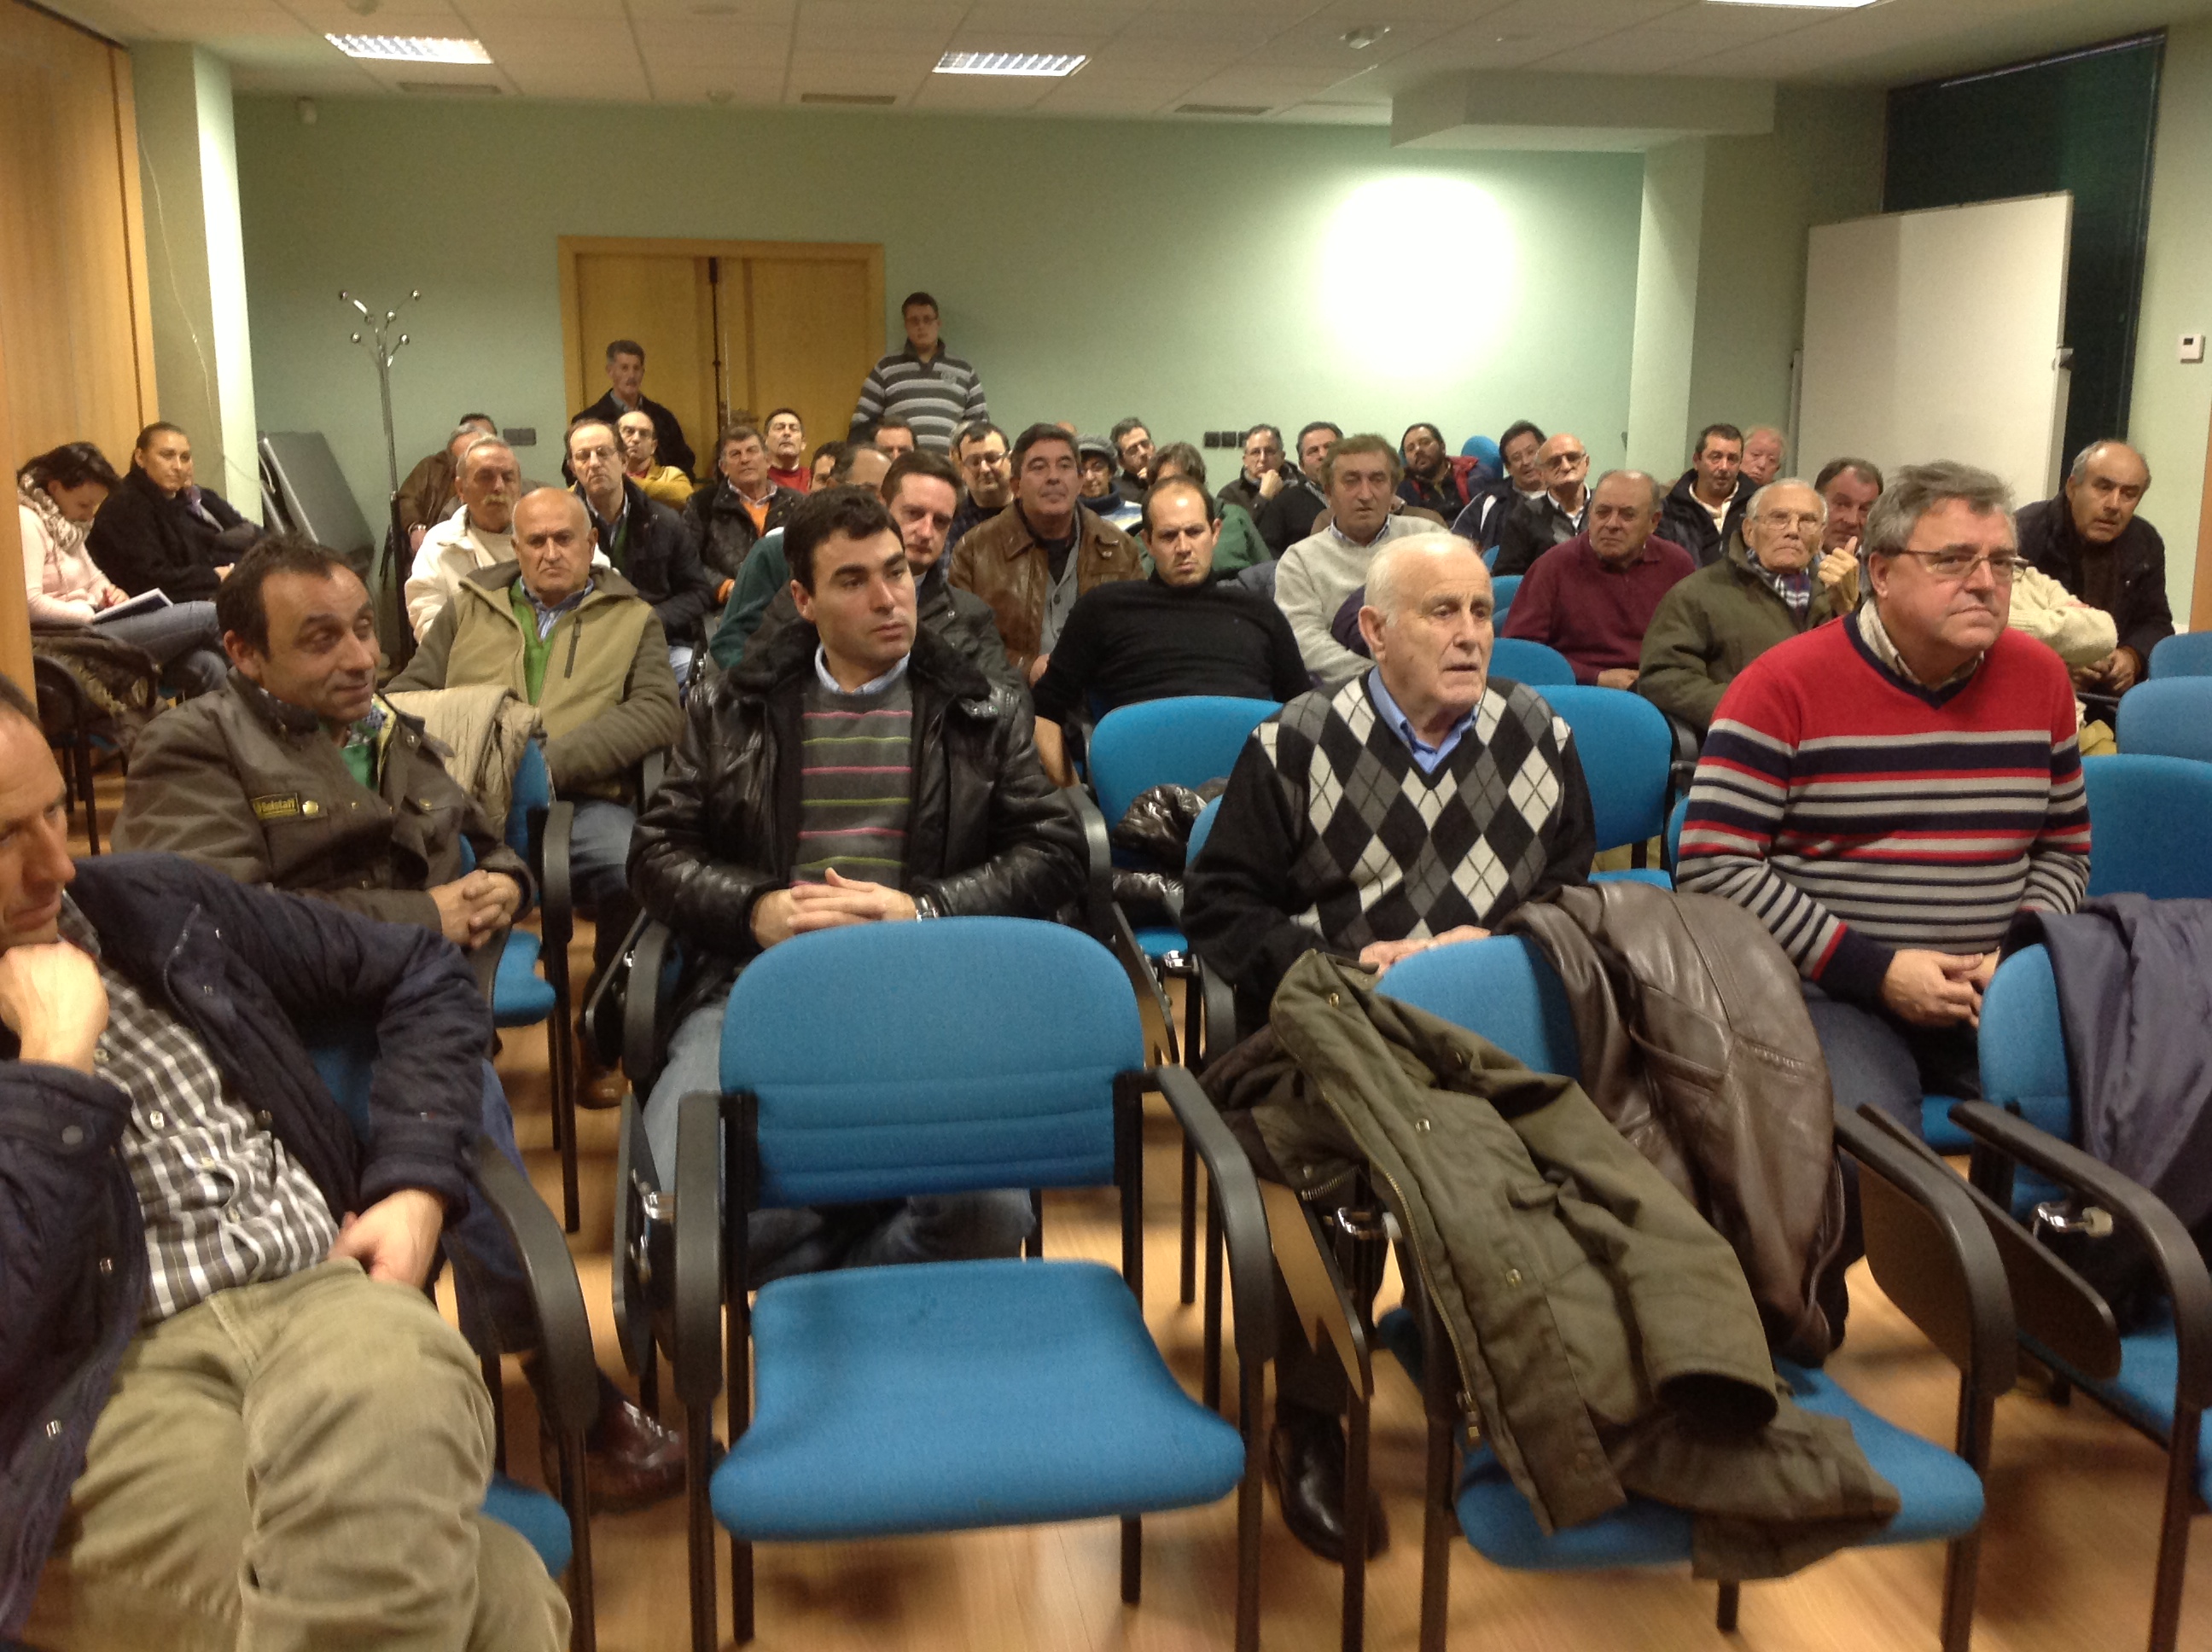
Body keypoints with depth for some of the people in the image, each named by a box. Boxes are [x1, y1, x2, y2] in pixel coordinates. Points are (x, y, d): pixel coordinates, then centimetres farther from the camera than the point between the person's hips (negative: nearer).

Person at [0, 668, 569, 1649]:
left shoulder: (152, 906, 16)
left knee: (396, 1399, -37)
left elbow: (422, 975, 21)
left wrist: (418, 1186, 8)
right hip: (105, 1389, -4)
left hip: (324, 1293, 5)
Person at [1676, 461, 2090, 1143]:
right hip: (1827, 989, -5)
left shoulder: (2040, 678, 8)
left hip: (1997, 991, 5)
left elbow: (2064, 852, 18)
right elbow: (1710, 868, -12)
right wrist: (1874, 970, -16)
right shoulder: (1785, 684, -7)